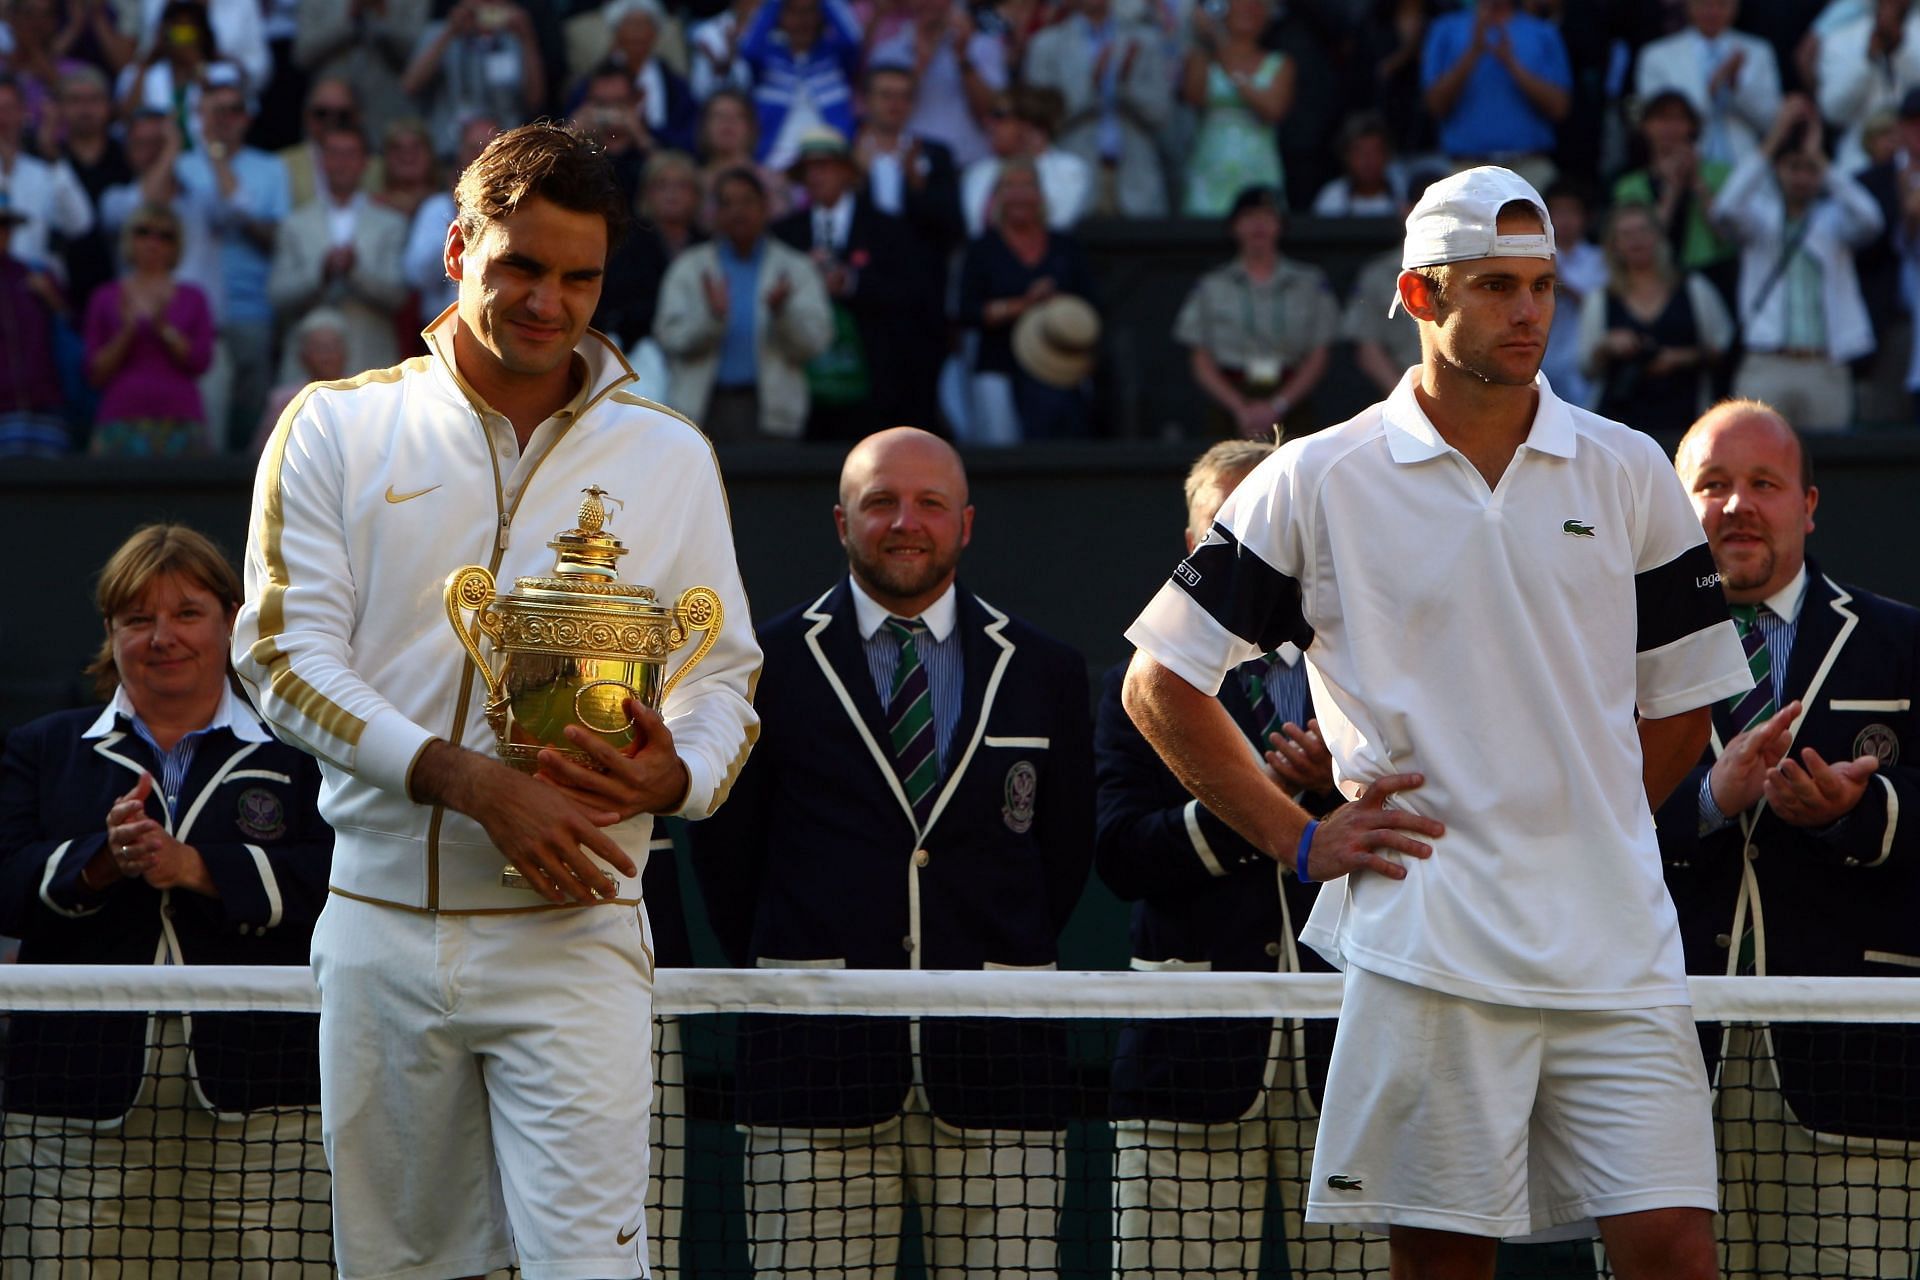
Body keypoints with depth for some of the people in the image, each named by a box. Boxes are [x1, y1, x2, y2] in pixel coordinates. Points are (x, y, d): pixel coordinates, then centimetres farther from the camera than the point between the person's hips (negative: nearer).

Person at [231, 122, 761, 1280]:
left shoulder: (668, 457, 10)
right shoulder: (337, 428, 6)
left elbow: (724, 674, 12)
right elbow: (283, 651, -3)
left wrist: (673, 777, -13)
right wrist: (472, 782, -15)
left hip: (573, 935, -1)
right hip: (380, 924, 1)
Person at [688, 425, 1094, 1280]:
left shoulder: (1044, 673, 13)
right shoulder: (769, 664, 7)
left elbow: (1065, 849, 16)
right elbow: (724, 847, 10)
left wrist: (1002, 973, 10)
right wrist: (788, 980, 8)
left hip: (993, 1052, 1)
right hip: (821, 1052, -1)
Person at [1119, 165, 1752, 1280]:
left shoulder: (1628, 473, 10)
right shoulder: (1316, 483, 3)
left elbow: (1685, 694, 19)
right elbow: (1159, 683, 8)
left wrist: (1590, 833, 10)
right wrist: (1300, 839, 3)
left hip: (1617, 950, 2)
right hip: (1424, 952, -2)